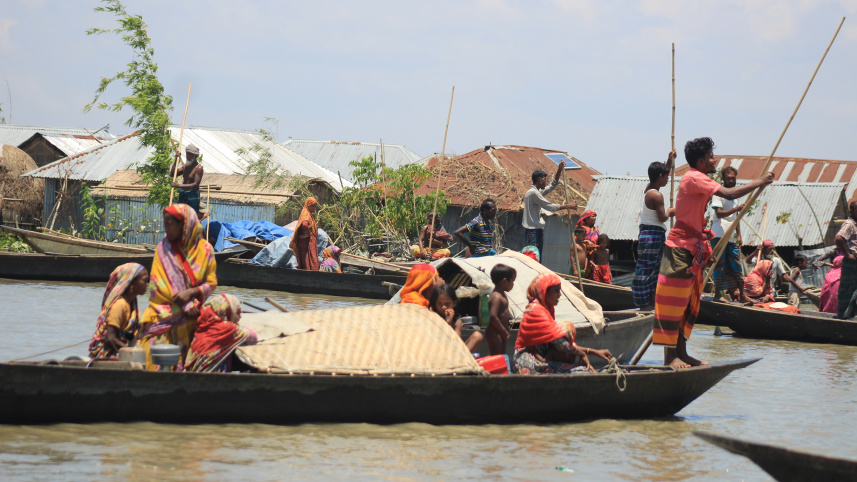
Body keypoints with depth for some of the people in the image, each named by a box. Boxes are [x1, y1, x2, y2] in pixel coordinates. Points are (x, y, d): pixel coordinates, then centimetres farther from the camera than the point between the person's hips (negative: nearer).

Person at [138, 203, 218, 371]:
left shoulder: (204, 249, 1)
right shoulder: (163, 248, 3)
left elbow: (211, 283, 5)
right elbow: (158, 283, -2)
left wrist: (191, 292, -16)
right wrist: (185, 305, -12)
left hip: (190, 316, 0)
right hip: (164, 314, 0)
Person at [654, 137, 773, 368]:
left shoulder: (697, 180, 17)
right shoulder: (694, 178, -15)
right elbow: (729, 193, -24)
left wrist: (705, 249, 17)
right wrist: (759, 183, -15)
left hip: (692, 249, 10)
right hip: (680, 248, -10)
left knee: (690, 301, 11)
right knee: (673, 301, -8)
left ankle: (681, 352, 15)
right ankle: (670, 356, -8)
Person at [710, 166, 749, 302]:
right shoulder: (718, 193, -4)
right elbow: (719, 213, -16)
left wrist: (739, 235, 16)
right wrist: (737, 208, -27)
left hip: (731, 238, 7)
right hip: (719, 236, -7)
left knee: (735, 267, 5)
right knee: (719, 265, -6)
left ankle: (741, 295, 7)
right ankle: (717, 294, -2)